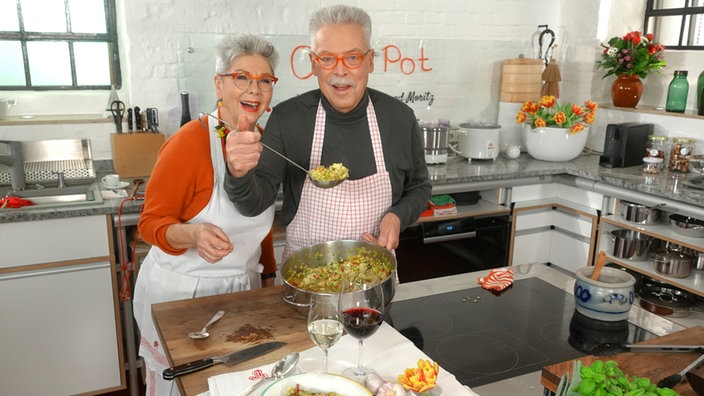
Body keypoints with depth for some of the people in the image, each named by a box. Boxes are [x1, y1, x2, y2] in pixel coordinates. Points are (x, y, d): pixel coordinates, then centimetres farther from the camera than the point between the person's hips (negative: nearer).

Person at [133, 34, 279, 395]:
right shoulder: (190, 141, -19)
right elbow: (151, 223, -14)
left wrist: (268, 275, 13)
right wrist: (194, 235, -33)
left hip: (241, 287, 6)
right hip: (181, 292, -5)